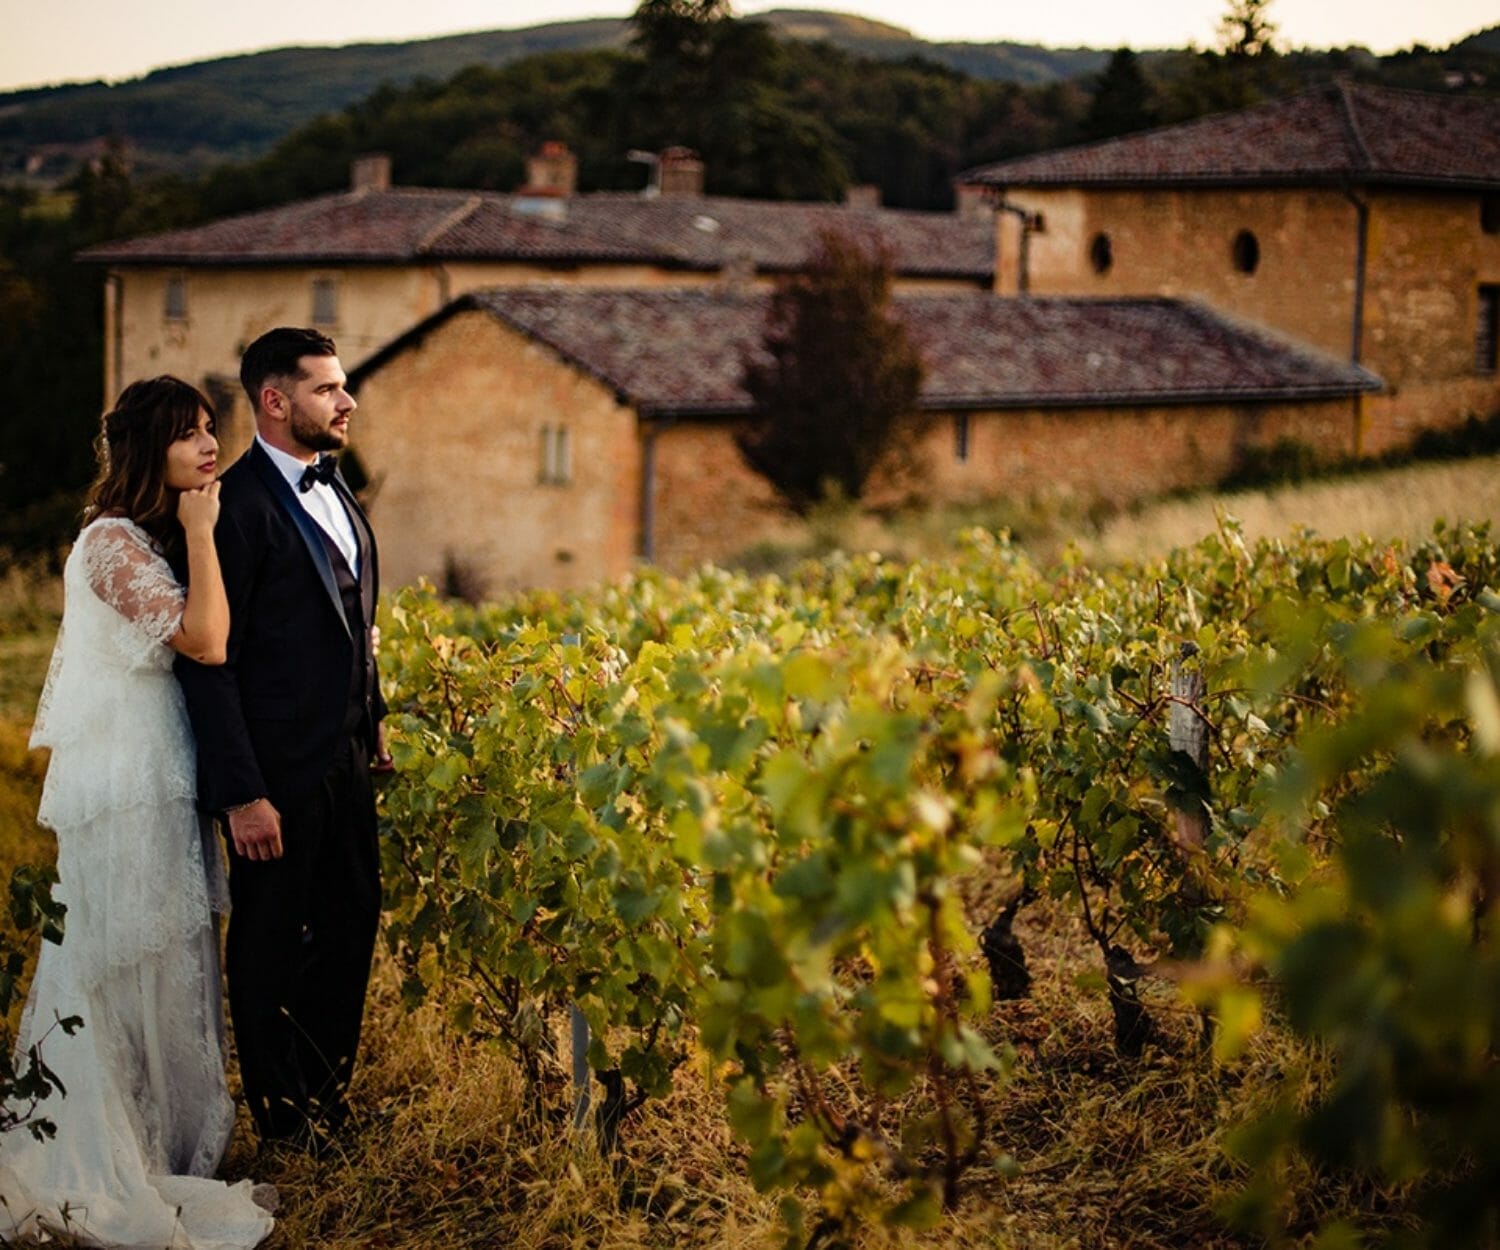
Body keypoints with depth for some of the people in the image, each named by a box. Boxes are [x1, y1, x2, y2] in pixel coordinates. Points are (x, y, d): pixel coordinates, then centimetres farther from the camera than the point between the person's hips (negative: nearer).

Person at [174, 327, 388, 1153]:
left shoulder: (333, 491, 11)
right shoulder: (238, 505, -17)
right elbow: (208, 658, -19)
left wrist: (372, 727, 16)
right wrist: (242, 792, -21)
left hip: (344, 764, 8)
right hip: (278, 773, -8)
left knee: (350, 928, 16)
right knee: (270, 947, 7)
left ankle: (331, 1099, 32)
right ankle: (284, 1124, 21)